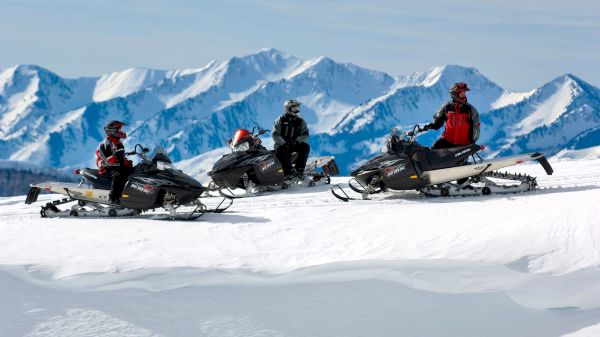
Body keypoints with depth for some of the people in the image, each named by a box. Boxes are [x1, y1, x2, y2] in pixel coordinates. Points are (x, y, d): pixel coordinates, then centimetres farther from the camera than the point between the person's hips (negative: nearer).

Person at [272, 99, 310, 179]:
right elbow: (275, 135, -8)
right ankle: (289, 171, -44)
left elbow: (305, 135, 0)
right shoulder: (280, 121, 0)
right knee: (280, 151, -35)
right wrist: (284, 144, -23)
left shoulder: (300, 122, 7)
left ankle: (299, 169, -29)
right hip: (282, 144, -3)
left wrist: (296, 141, -19)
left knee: (305, 147, -24)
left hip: (294, 145, 3)